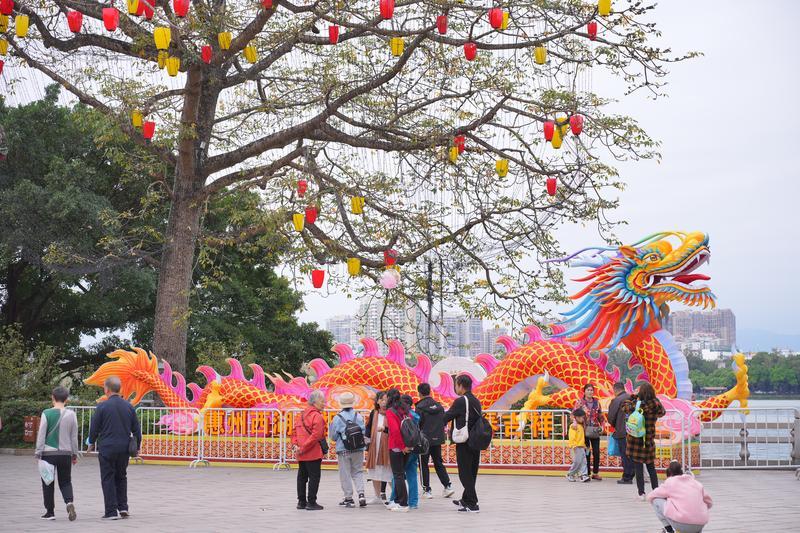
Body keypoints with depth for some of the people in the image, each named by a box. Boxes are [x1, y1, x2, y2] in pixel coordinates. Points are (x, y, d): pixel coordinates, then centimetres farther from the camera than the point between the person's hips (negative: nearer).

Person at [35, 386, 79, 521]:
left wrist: (38, 453, 1)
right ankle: (69, 502, -13)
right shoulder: (71, 414, 0)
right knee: (65, 481, 13)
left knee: (48, 484, 10)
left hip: (48, 453, -2)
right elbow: (74, 437, 6)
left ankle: (50, 512, 12)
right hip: (65, 453, 2)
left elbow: (41, 435, -6)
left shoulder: (46, 414, -8)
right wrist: (75, 454, 15)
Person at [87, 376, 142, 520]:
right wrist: (136, 447, 18)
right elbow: (136, 429, 8)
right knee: (121, 477, 18)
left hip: (107, 449, -4)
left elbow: (94, 428, -4)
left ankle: (111, 511, 3)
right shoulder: (129, 406, 3)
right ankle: (123, 507, 13)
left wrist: (91, 442, 14)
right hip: (124, 449, 4)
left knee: (108, 479, 3)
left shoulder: (102, 406, -10)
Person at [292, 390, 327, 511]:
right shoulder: (317, 416, -13)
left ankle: (301, 501, 20)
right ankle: (311, 502, 1)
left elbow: (295, 431, 13)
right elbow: (316, 436, -21)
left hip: (301, 454, 8)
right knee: (314, 477, -1)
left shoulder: (301, 414, 14)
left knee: (302, 477, 14)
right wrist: (303, 448, -16)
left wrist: (296, 445, 2)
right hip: (313, 453, -8)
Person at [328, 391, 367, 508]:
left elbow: (333, 436, -4)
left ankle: (349, 498, 8)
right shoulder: (358, 416, -2)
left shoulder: (337, 418, -9)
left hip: (343, 450, -2)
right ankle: (361, 493, -3)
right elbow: (364, 432, 1)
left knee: (345, 474, 6)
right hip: (358, 450, 2)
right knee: (358, 472, 13)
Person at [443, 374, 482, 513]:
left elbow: (446, 417, -8)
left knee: (465, 474, -2)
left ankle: (472, 504, -4)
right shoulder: (476, 401, 10)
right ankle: (466, 499, 28)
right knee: (471, 473, 15)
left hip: (464, 443, -8)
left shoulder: (460, 401, -13)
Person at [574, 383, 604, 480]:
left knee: (596, 452, 3)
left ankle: (595, 473, 13)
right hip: (585, 430, -3)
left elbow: (600, 416, 15)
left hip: (595, 430, 3)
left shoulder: (596, 402, 8)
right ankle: (587, 473, 9)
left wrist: (601, 425, 4)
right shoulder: (580, 402, -2)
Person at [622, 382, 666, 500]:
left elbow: (624, 407, 3)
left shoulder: (636, 404, -14)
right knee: (651, 467, 16)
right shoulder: (655, 405, -8)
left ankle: (641, 493, 1)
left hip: (635, 439, -3)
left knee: (638, 466, 3)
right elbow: (662, 412, 13)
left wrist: (633, 397, 6)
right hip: (649, 440, 3)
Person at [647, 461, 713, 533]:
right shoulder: (696, 482, 19)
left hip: (680, 524, -5)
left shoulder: (669, 482, 8)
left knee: (656, 500, 12)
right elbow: (709, 503, 23)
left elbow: (650, 496, 17)